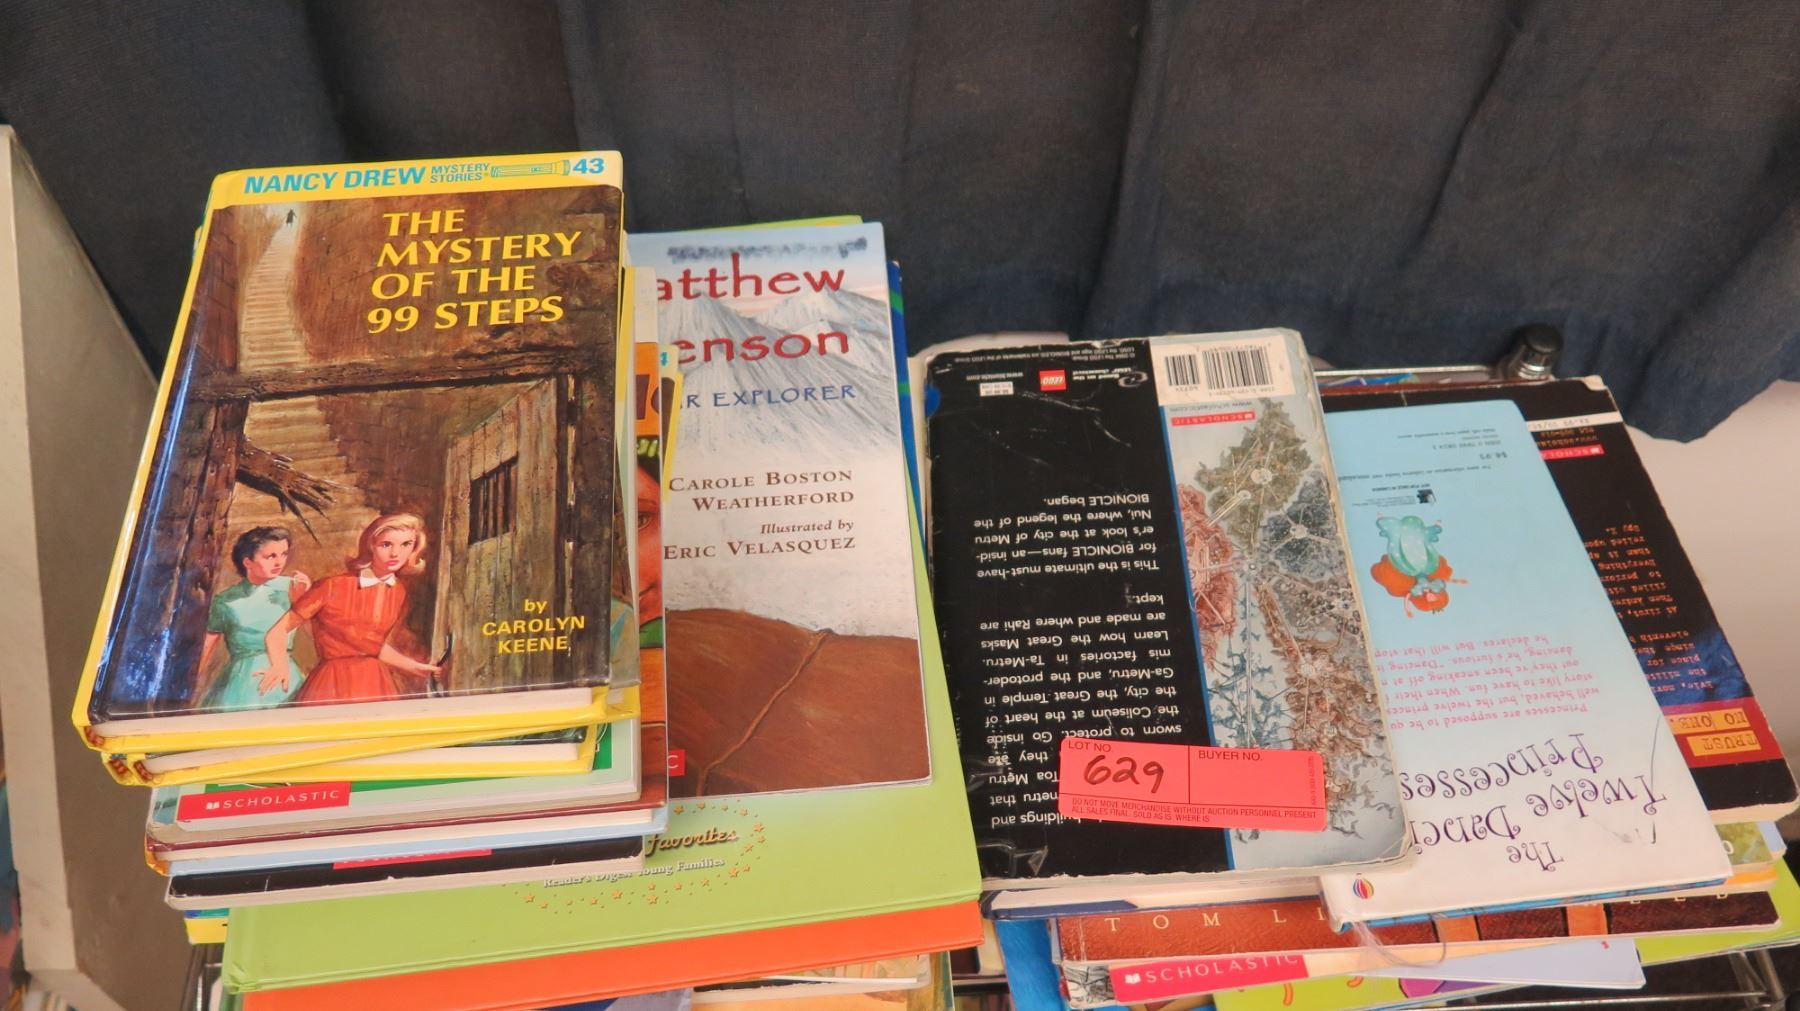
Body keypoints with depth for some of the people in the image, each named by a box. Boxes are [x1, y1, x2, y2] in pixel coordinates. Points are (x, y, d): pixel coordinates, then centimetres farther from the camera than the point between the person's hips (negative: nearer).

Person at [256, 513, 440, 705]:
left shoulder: (399, 593, -1)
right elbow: (277, 632, -8)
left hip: (376, 687, 4)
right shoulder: (332, 587, -14)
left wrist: (414, 668, 14)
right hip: (332, 687, -4)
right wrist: (281, 666, -25)